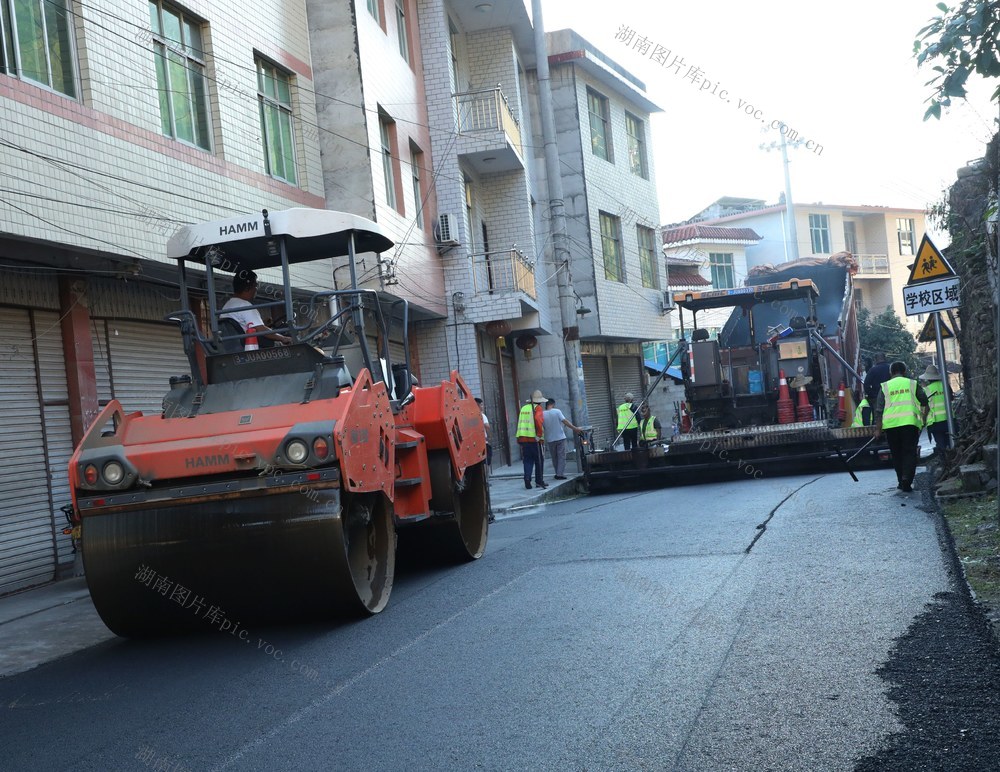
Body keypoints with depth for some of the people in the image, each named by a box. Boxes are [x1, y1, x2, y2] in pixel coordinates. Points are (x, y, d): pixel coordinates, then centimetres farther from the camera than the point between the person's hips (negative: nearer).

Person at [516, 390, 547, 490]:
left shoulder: (523, 408, 14)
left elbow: (519, 423, 13)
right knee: (538, 460, 7)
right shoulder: (537, 408, -3)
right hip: (534, 438, -5)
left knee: (527, 460, 8)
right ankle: (539, 481, 10)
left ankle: (527, 478, -8)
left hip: (522, 438, 5)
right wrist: (540, 435, -14)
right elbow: (538, 420, -21)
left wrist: (519, 440, 15)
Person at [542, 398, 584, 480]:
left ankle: (558, 473, 17)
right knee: (561, 456, 1)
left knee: (554, 457, 14)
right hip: (560, 437, -2)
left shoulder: (542, 414, -1)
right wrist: (575, 428, -10)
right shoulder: (557, 411, -7)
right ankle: (560, 474, -5)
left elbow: (541, 428, 3)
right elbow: (565, 421, -13)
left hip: (550, 439, 2)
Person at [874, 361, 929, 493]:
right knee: (910, 452, 0)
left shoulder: (885, 387, 9)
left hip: (890, 424, 1)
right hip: (910, 422, -1)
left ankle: (901, 481, 16)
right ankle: (907, 480, -18)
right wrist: (923, 417, 28)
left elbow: (879, 409, 3)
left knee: (896, 454, 13)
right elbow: (924, 402, 12)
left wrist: (878, 429, 4)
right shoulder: (912, 384, 10)